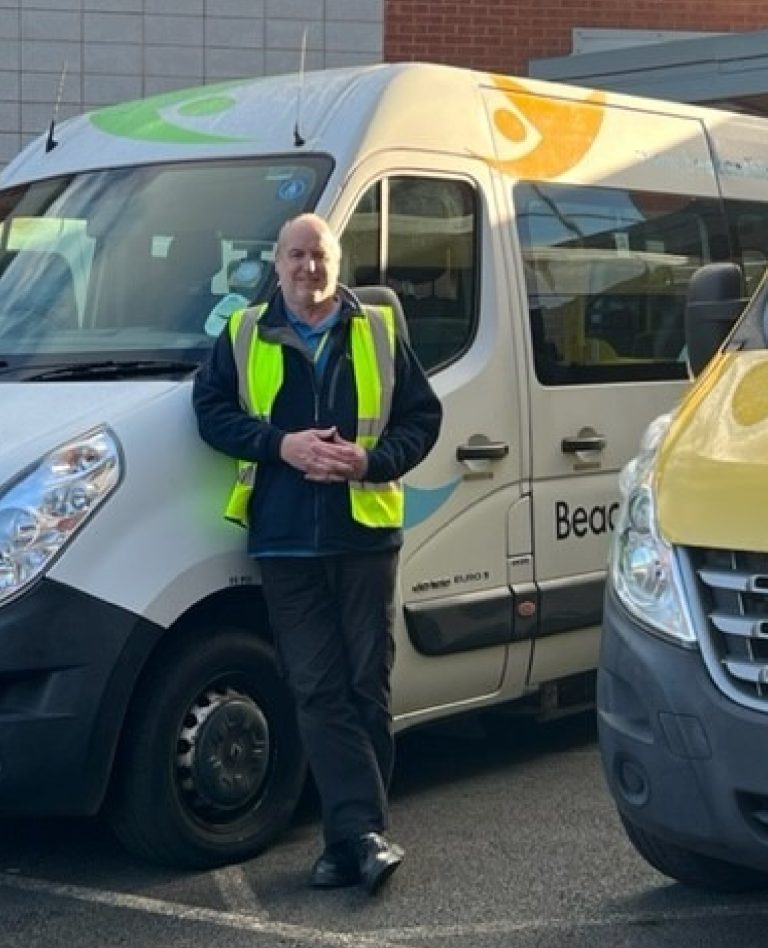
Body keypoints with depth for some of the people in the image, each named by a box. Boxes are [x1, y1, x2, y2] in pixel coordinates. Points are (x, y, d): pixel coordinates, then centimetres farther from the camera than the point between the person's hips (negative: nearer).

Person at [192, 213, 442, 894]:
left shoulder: (380, 331, 9)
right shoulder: (244, 335, 10)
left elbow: (423, 416, 8)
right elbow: (211, 409, 5)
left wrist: (372, 461, -11)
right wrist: (280, 444, -11)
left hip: (366, 536, 0)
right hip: (285, 543, 0)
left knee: (367, 688, 2)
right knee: (319, 691, -4)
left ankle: (351, 837, 10)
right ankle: (364, 833, -3)